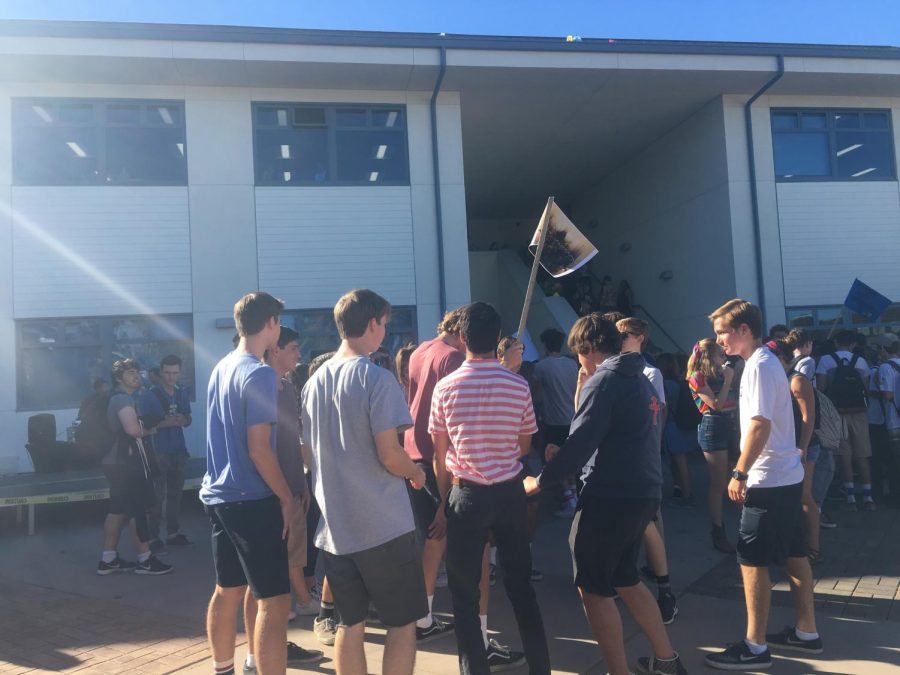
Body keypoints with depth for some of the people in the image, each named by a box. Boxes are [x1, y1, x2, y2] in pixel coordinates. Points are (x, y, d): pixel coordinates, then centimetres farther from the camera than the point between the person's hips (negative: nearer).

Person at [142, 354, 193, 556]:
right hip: (159, 452, -6)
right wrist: (164, 423, -23)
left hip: (179, 451, 6)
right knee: (158, 496, -7)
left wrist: (182, 420, -6)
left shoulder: (182, 395, 10)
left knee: (175, 493, 11)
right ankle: (153, 538, -3)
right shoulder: (149, 396, -7)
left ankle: (173, 533, 19)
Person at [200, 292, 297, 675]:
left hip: (219, 495, 9)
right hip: (252, 500, -9)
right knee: (274, 601, -5)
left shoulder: (220, 368, 10)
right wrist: (287, 498, -11)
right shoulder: (259, 374, -17)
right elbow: (258, 448, -20)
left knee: (227, 591, 19)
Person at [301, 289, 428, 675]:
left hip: (334, 524, 7)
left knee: (350, 623, 15)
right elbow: (390, 455, -18)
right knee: (403, 622, 8)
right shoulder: (377, 379, -15)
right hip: (384, 526, -7)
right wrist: (416, 473, 1)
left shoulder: (315, 380, 7)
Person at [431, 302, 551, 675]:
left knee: (464, 591, 10)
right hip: (510, 492, 2)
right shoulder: (518, 385, -5)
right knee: (520, 583, 16)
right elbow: (524, 447, 5)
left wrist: (444, 499, 11)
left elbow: (440, 455, -2)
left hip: (467, 494, -2)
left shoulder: (446, 387, -8)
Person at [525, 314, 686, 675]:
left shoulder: (602, 381, -14)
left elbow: (579, 442, -20)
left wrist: (541, 481, -7)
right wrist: (565, 455, 18)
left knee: (594, 588, 5)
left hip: (611, 497, -9)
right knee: (625, 579, 24)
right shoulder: (640, 379, 15)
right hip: (642, 493, 9)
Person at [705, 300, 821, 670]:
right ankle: (806, 632, 27)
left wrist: (739, 473, -20)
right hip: (787, 475, 10)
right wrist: (746, 472, 19)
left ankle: (755, 647, 6)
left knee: (751, 560, -3)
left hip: (768, 480, -10)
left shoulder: (758, 366, -17)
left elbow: (760, 424, -24)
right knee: (794, 554, 16)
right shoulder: (765, 362, 14)